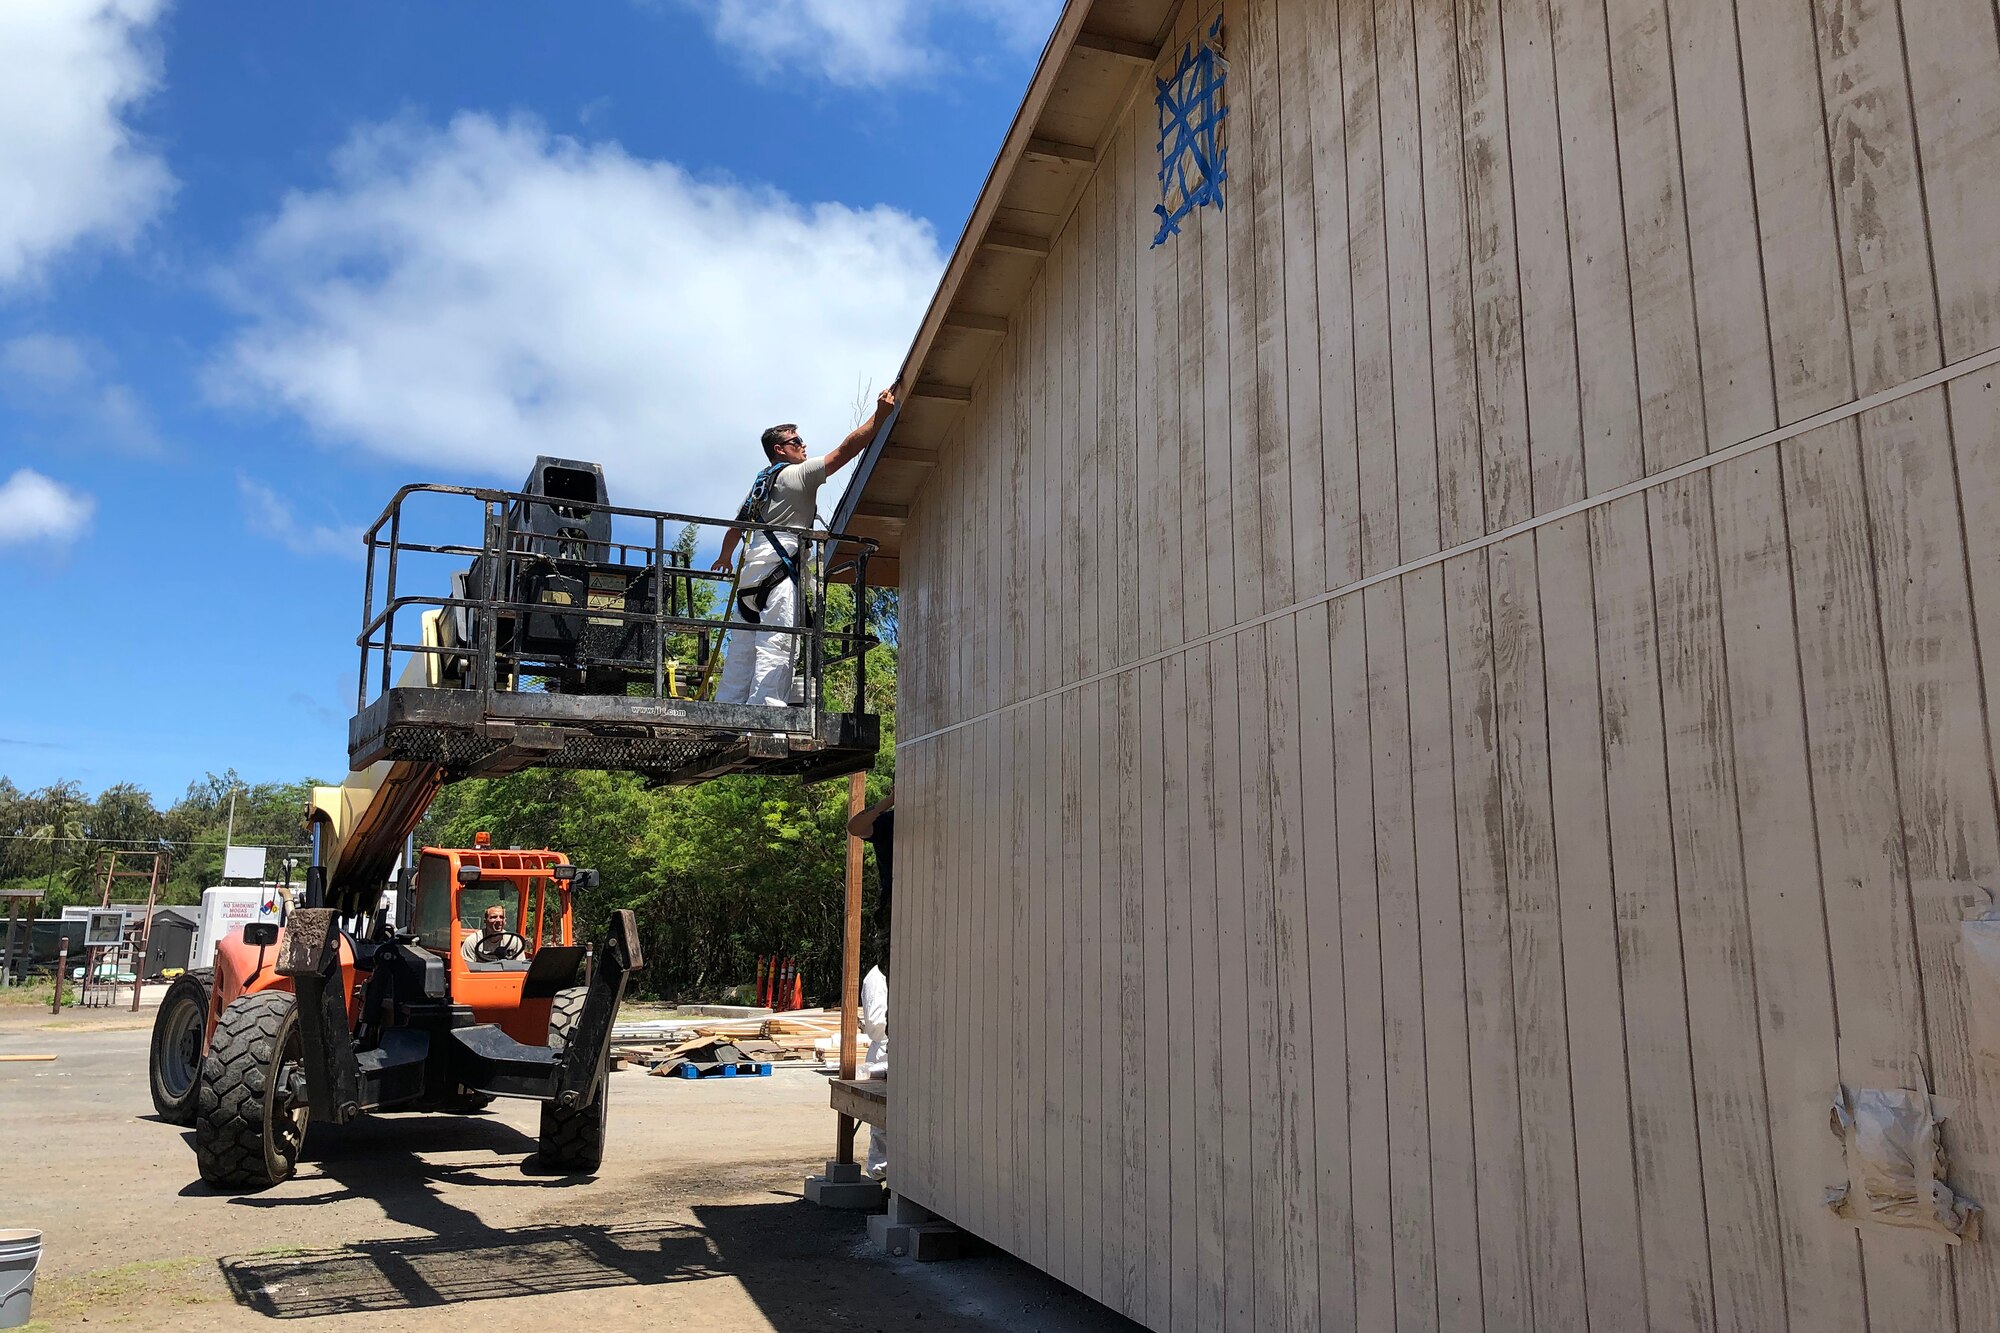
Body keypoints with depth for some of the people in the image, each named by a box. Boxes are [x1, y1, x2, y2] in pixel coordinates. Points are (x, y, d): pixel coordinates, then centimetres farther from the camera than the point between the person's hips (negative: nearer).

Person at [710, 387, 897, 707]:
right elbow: (846, 450, -6)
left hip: (750, 574, 9)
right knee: (775, 650, -16)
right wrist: (880, 414, -3)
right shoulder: (798, 474, 2)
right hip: (778, 573, -9)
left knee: (741, 653, 6)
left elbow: (735, 528, 33)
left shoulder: (761, 484, 25)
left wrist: (724, 559, 51)